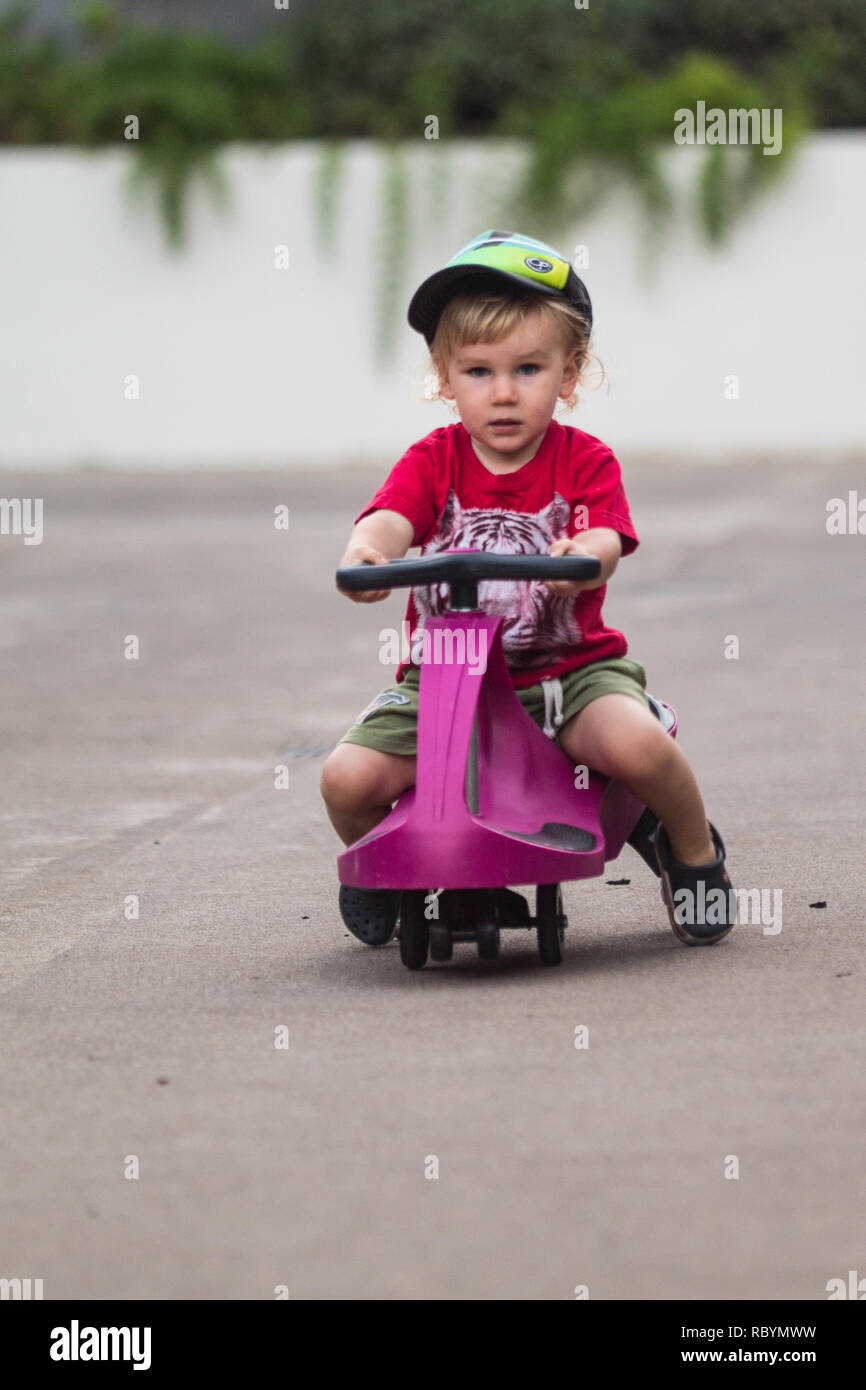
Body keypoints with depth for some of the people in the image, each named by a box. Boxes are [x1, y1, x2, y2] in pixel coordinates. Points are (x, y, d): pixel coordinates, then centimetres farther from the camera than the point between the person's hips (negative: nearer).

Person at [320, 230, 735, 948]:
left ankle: (694, 848, 1)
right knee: (349, 777, -22)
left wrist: (583, 556, -47)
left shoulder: (585, 462, -2)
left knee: (636, 740, -33)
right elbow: (391, 517, -21)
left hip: (568, 667, -1)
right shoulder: (432, 461, 0)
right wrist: (367, 552, -47)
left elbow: (604, 541, -21)